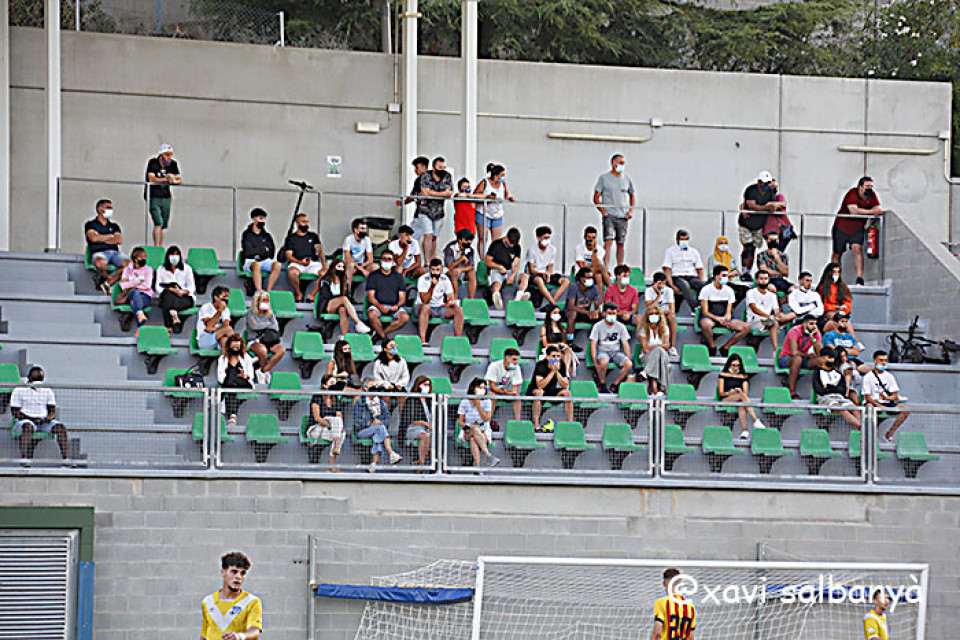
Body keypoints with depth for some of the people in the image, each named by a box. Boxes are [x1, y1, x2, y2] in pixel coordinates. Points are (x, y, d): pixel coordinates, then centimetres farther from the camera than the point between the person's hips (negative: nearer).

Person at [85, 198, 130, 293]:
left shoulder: (114, 225, 26)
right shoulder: (90, 224, 15)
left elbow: (119, 240, 9)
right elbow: (94, 238, -5)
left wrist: (101, 239, 2)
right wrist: (110, 236, 6)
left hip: (114, 252, 4)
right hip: (99, 252, -4)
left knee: (128, 263, -31)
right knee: (101, 263, -43)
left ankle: (107, 284, -27)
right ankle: (109, 279, -12)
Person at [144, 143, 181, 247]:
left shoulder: (173, 164, 5)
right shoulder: (153, 163, -8)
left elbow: (180, 180, 4)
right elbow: (151, 178, -21)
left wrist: (174, 181, -20)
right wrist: (165, 179, -35)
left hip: (166, 197, 5)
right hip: (153, 197, -5)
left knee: (163, 225, 6)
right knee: (158, 223, -18)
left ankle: (160, 246, 14)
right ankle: (156, 247, -23)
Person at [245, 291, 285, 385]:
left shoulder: (270, 314, 20)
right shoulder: (251, 313, 7)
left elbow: (275, 328, 6)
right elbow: (254, 326, -10)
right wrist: (268, 324, 3)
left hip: (269, 342, 4)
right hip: (254, 341, -4)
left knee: (281, 349, -29)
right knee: (263, 351, -40)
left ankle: (263, 370, -21)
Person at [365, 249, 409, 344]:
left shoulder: (398, 276, 14)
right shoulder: (373, 276, 8)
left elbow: (402, 297, 8)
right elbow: (371, 297, -1)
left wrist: (397, 306, -15)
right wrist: (380, 307, -20)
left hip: (394, 306, 2)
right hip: (377, 304, -2)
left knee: (405, 317, -29)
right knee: (371, 315, -36)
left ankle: (380, 332, -20)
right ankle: (384, 337, -23)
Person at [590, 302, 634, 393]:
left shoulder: (621, 327, 6)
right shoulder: (598, 326, -1)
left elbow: (625, 344, 7)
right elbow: (593, 344, -5)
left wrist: (628, 358, -5)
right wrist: (595, 360, -17)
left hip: (616, 352, 3)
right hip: (603, 351, -3)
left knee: (629, 365, -27)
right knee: (603, 362, -40)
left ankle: (614, 385, -14)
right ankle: (602, 386, -20)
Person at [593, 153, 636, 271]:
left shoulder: (626, 178, 12)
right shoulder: (604, 177, 2)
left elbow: (632, 195, 23)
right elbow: (596, 197, 2)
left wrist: (631, 211, 9)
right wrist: (603, 212, -9)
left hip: (623, 216, 4)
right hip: (609, 215, -4)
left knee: (621, 244, 5)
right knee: (608, 240, -16)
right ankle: (606, 269, -22)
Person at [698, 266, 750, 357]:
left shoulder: (729, 290, 8)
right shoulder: (706, 290, -4)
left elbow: (728, 312, 5)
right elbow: (705, 312, -9)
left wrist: (727, 317, -20)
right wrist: (718, 318, -26)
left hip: (723, 318, 5)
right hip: (709, 317, -5)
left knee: (746, 327, -16)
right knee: (706, 324, -43)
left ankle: (725, 348, -10)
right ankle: (712, 348, -19)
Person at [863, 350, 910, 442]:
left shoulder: (889, 376, 9)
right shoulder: (868, 377, -2)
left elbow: (895, 396, 4)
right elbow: (867, 397, -7)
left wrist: (887, 398, -19)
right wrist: (880, 406, -22)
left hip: (887, 403, 4)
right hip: (873, 403, -4)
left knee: (905, 409, -19)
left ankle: (889, 434, -15)